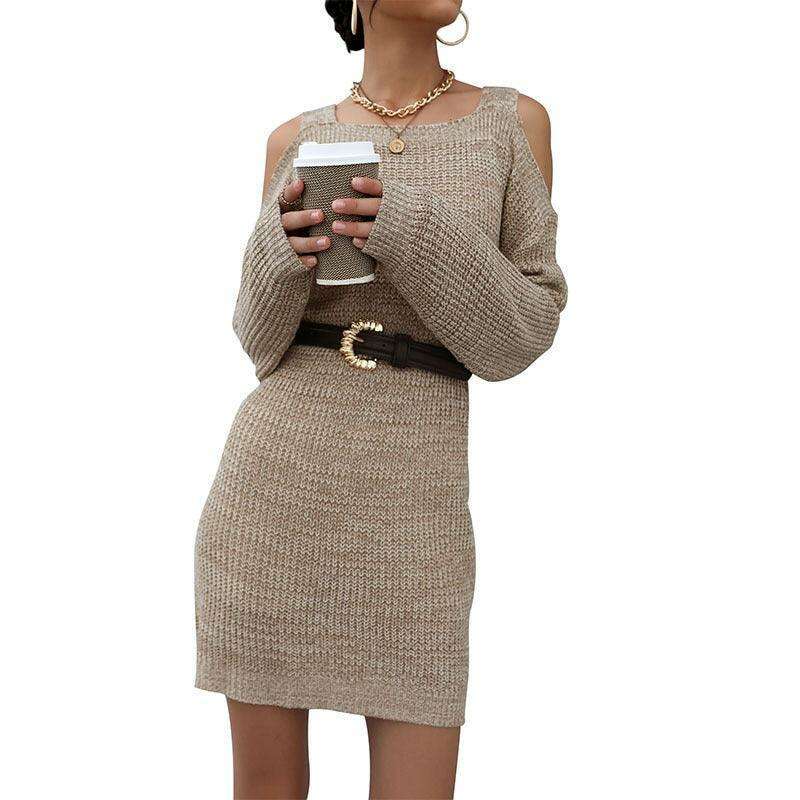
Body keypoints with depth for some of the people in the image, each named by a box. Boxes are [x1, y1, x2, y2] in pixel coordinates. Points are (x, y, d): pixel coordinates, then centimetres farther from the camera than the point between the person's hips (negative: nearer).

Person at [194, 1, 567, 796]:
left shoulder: (514, 123, 3)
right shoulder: (295, 142, 7)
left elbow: (515, 336, 0)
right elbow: (266, 341, 7)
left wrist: (420, 239, -20)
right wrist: (280, 251, -16)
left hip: (406, 497, -1)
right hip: (274, 476, 1)